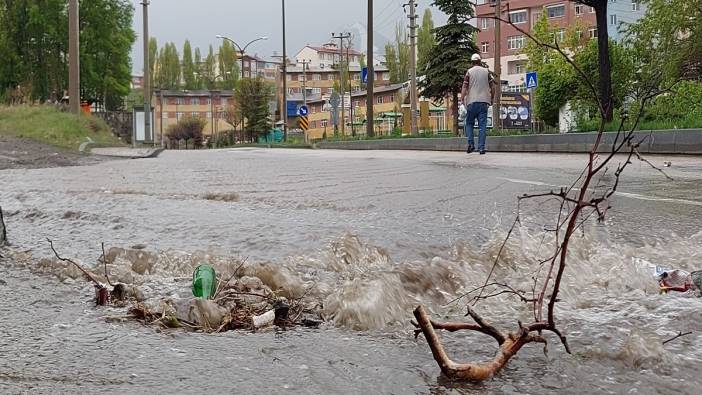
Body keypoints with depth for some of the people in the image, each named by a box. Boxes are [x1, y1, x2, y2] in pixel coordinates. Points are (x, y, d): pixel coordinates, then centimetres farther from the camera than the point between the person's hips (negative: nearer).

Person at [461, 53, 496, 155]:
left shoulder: (469, 72, 2)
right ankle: (481, 148, -3)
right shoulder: (486, 71, 9)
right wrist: (492, 99, 18)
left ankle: (471, 144, -3)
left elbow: (464, 87, -4)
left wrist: (462, 100, 0)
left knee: (469, 123, 11)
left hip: (472, 102, -1)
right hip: (484, 101, 1)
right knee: (482, 125, 1)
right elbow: (492, 87, 7)